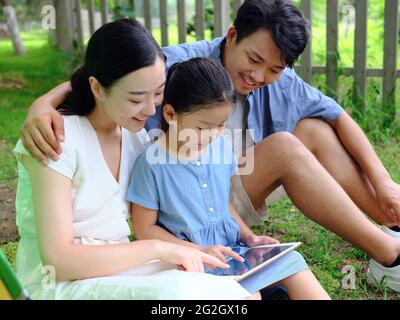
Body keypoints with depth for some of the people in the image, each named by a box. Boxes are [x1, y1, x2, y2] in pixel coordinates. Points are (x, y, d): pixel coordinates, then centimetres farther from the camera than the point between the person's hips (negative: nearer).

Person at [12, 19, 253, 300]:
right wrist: (158, 248, -19)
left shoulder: (136, 132, 4)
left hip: (119, 265, 6)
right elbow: (57, 259, -20)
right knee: (178, 291, -32)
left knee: (233, 289, -19)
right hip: (60, 284, -5)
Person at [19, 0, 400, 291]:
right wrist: (43, 104, -48)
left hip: (242, 187, 6)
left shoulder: (280, 83, -4)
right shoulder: (180, 64, -21)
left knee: (315, 130, -11)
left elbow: (339, 117, 0)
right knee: (283, 148, -25)